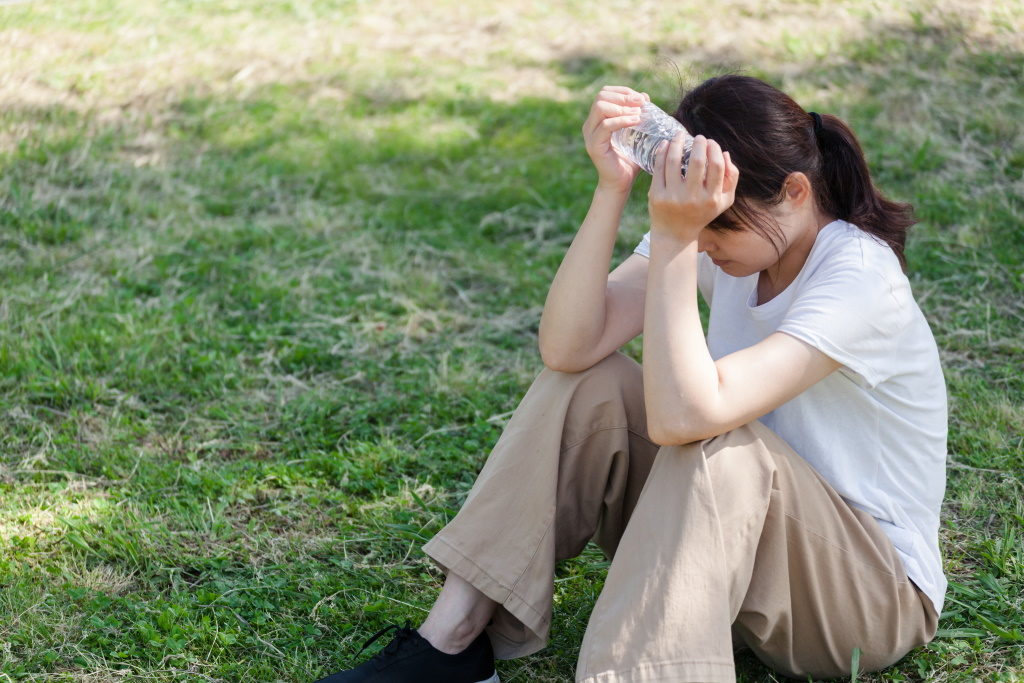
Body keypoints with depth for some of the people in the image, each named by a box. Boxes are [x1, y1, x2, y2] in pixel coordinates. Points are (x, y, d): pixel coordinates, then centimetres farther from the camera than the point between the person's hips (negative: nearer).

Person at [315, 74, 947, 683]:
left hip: (872, 592, -6)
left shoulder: (861, 277, -24)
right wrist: (612, 192, -28)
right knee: (588, 384, -13)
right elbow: (567, 348, -20)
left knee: (718, 441, -34)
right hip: (742, 543, 6)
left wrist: (674, 243, -36)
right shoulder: (719, 238, -5)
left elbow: (682, 416, -37)